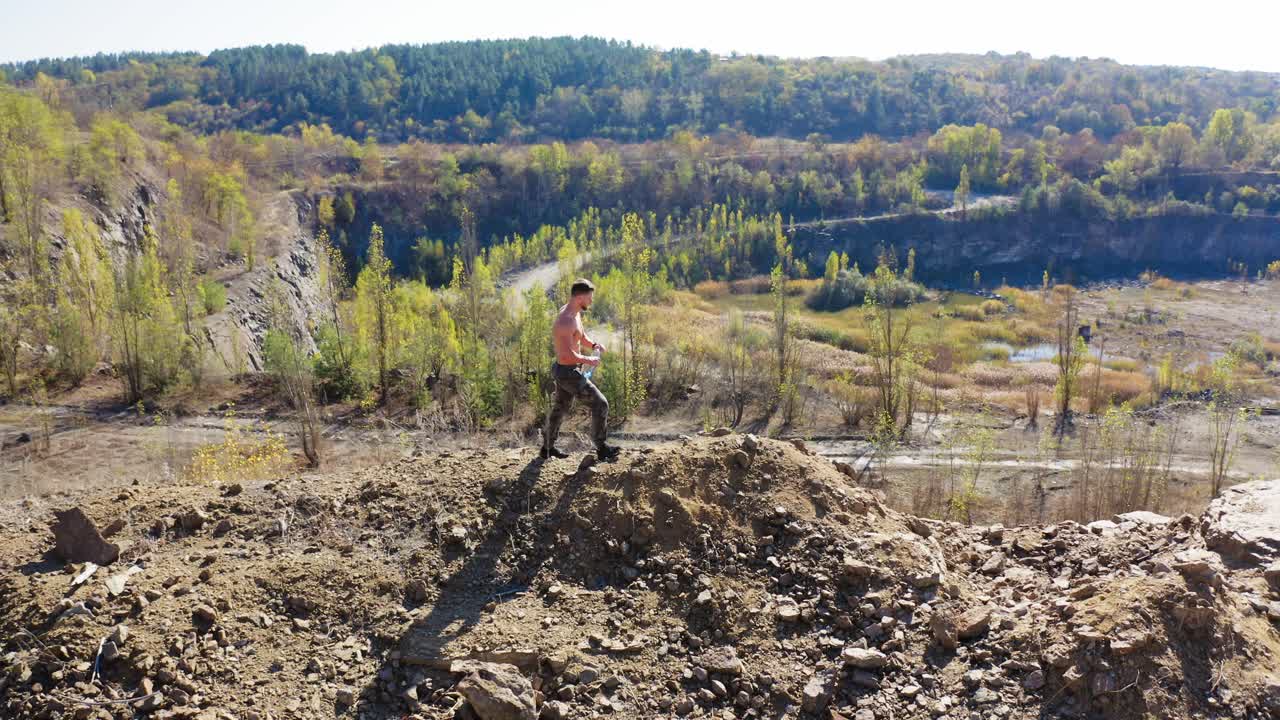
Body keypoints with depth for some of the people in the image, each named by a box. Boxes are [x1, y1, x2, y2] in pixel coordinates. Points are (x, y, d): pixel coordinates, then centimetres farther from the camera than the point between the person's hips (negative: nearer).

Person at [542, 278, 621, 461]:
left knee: (561, 407, 24)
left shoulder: (574, 313, 5)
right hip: (568, 373, -11)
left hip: (565, 370, 11)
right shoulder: (566, 321, -27)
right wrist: (588, 360, -18)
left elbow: (582, 337, 20)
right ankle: (601, 448, 9)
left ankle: (548, 447, 40)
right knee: (600, 404, -3)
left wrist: (594, 345, 0)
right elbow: (567, 355, -31)